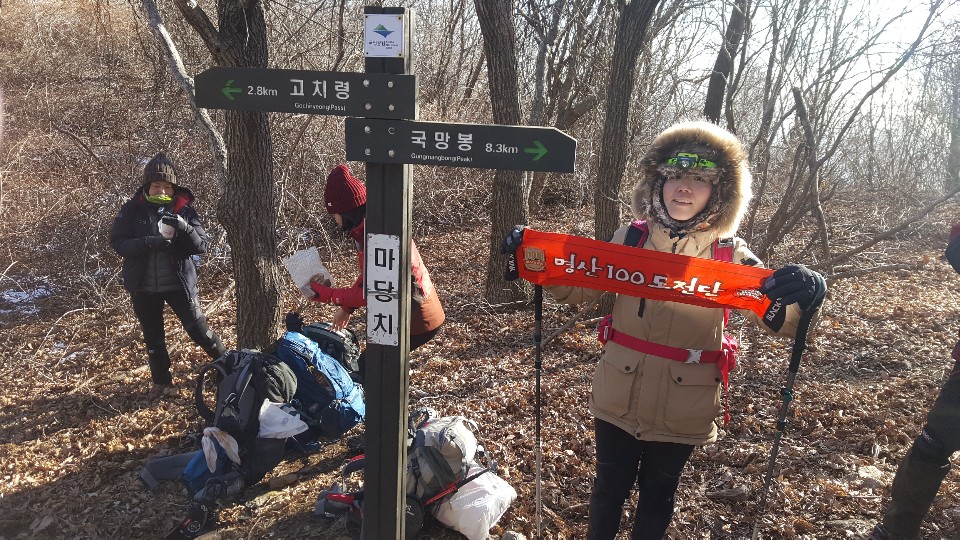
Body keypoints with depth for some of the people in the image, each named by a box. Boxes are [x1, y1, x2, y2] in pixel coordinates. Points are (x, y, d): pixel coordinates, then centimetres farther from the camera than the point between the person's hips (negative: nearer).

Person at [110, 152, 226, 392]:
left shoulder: (184, 208, -4)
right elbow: (117, 242, -9)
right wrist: (148, 242, -26)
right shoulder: (132, 210, -3)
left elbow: (202, 245, -8)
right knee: (153, 338, 16)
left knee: (198, 330, -1)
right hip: (143, 287, 2)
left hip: (179, 283, -2)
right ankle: (161, 381, 33)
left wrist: (185, 228, -28)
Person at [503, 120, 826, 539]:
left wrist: (800, 297, -35)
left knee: (658, 495, 21)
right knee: (610, 486, 20)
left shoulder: (730, 257, -9)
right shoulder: (629, 240, -7)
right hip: (619, 399, 1)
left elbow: (778, 320, -12)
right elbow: (576, 288, 1)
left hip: (682, 411, -1)